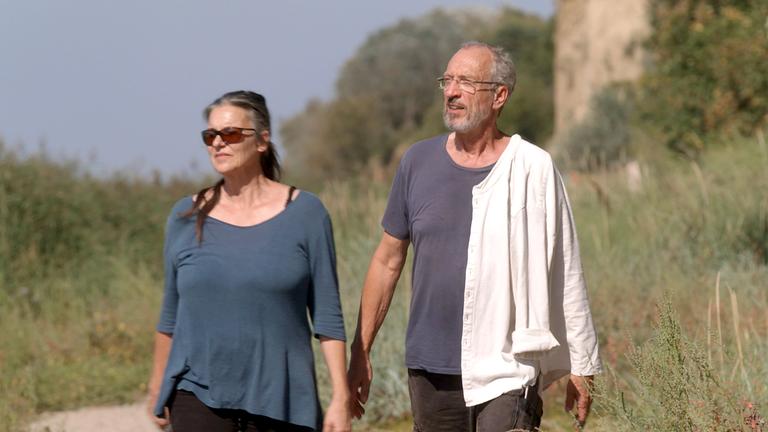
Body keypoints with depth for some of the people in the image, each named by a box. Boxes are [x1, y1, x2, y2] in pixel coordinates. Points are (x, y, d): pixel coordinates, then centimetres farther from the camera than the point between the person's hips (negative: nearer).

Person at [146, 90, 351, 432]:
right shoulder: (186, 218, 5)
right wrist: (157, 388, 20)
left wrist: (341, 397, -6)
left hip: (280, 403, 0)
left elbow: (327, 315, -1)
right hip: (199, 400, 1)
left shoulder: (304, 213, 0)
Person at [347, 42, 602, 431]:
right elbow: (388, 260, 12)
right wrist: (359, 351, 10)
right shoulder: (418, 162, 6)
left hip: (507, 372, -4)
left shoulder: (532, 171, -4)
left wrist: (581, 367, 1)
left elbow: (566, 277, 0)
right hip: (430, 370, 4)